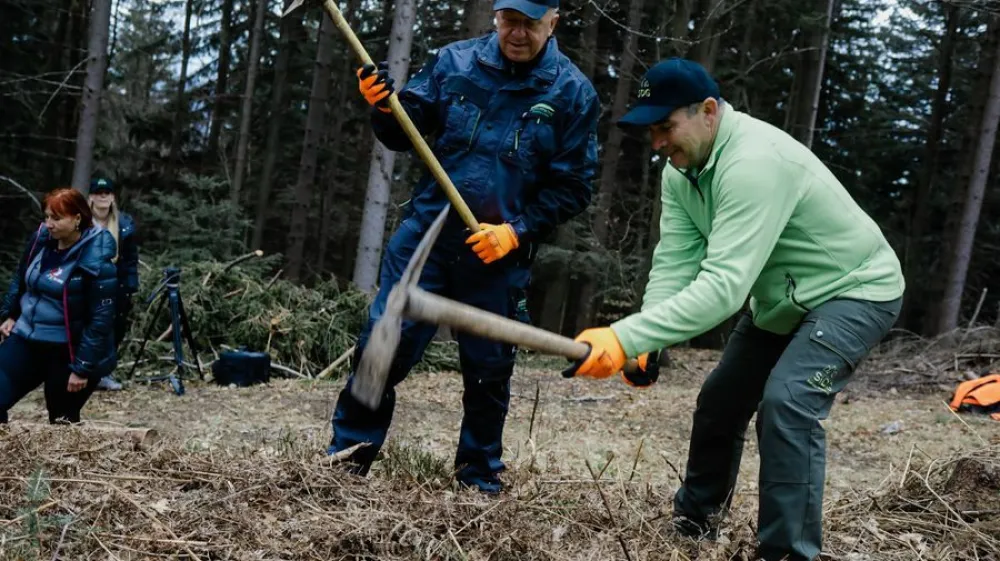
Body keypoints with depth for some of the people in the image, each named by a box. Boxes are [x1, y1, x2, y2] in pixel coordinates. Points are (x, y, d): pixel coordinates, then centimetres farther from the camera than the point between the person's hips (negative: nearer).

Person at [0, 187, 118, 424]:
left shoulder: (96, 262, -21)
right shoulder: (40, 239, 0)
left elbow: (100, 319, -19)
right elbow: (20, 279, 20)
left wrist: (83, 367, -19)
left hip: (68, 351, -6)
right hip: (27, 339, 6)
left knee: (62, 422, 7)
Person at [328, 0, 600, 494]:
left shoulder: (573, 93, -5)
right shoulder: (454, 62, -1)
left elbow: (572, 188, -4)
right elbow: (407, 133, 4)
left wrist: (516, 231, -15)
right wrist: (385, 106, -18)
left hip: (498, 254, -1)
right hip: (426, 232, 1)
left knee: (489, 368, 11)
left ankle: (479, 472, 31)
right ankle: (348, 455, 16)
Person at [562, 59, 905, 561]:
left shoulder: (755, 162, -36)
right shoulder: (680, 170, -7)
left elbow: (724, 286, -44)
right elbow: (675, 263, -14)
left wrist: (624, 338, -51)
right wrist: (646, 345, -31)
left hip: (854, 291, -9)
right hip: (782, 297, 9)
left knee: (787, 403, -28)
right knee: (719, 402, 14)